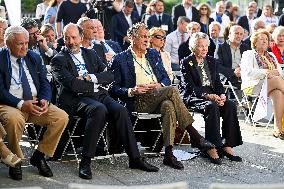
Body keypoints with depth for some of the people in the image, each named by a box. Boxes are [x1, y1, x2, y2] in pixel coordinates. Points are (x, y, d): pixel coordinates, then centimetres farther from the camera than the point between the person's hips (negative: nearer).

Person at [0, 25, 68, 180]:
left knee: (62, 117, -17)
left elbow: (44, 83, 11)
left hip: (36, 103, 5)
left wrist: (45, 100, -11)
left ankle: (39, 156, -1)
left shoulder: (34, 58, 13)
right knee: (14, 119, -38)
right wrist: (21, 104, -24)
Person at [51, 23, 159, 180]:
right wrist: (95, 85, -3)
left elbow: (109, 76, 12)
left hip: (99, 95, 5)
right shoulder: (59, 60, 5)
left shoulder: (90, 54, 22)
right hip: (76, 98, -5)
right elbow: (72, 84, -11)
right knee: (99, 109, -36)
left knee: (120, 110, -24)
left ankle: (134, 158, -20)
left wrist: (91, 77, -5)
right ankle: (85, 162, -34)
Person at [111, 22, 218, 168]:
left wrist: (160, 85, -2)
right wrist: (132, 91, -16)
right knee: (172, 91, -31)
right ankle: (195, 136, -29)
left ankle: (169, 154, -36)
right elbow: (114, 88, 2)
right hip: (138, 102, -5)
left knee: (168, 106, -34)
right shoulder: (120, 59, 8)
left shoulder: (153, 54, 24)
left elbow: (166, 78, 22)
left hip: (157, 99, 5)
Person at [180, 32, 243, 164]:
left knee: (230, 106, -23)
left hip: (212, 96, 6)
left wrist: (221, 95, -9)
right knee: (212, 107, -36)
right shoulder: (186, 63, -1)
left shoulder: (212, 61, 18)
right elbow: (190, 86, -11)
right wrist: (207, 96, -25)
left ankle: (227, 146, -23)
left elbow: (218, 83, 14)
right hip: (192, 97, -6)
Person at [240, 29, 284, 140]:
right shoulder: (248, 54, 9)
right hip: (252, 87, -5)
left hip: (273, 86, 5)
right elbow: (248, 72, -9)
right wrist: (267, 72, -13)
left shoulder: (271, 56, 28)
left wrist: (273, 74, -5)